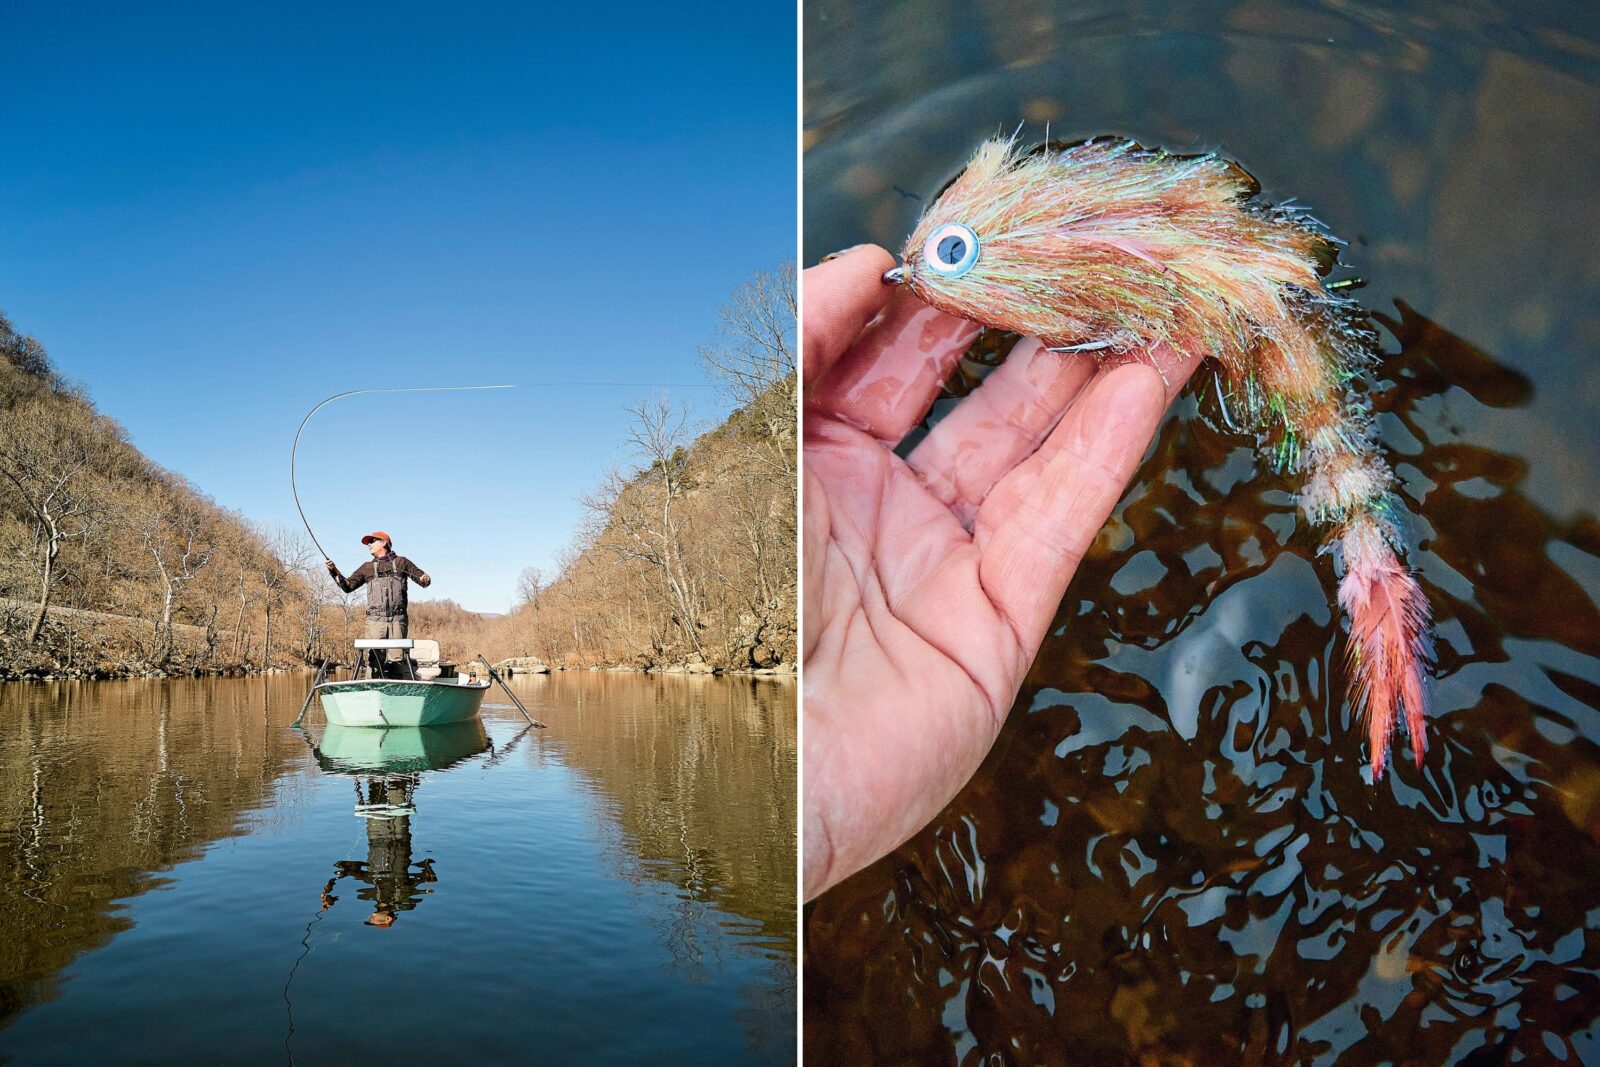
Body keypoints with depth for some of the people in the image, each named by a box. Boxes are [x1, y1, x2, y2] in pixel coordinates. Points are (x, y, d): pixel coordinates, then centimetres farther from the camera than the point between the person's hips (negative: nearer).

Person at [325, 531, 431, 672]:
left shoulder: (401, 562, 14)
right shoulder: (367, 567, 19)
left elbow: (423, 579, 10)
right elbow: (347, 586, 15)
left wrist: (425, 579, -13)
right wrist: (334, 572, 2)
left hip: (397, 620, -1)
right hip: (375, 621, 2)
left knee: (396, 660, -5)